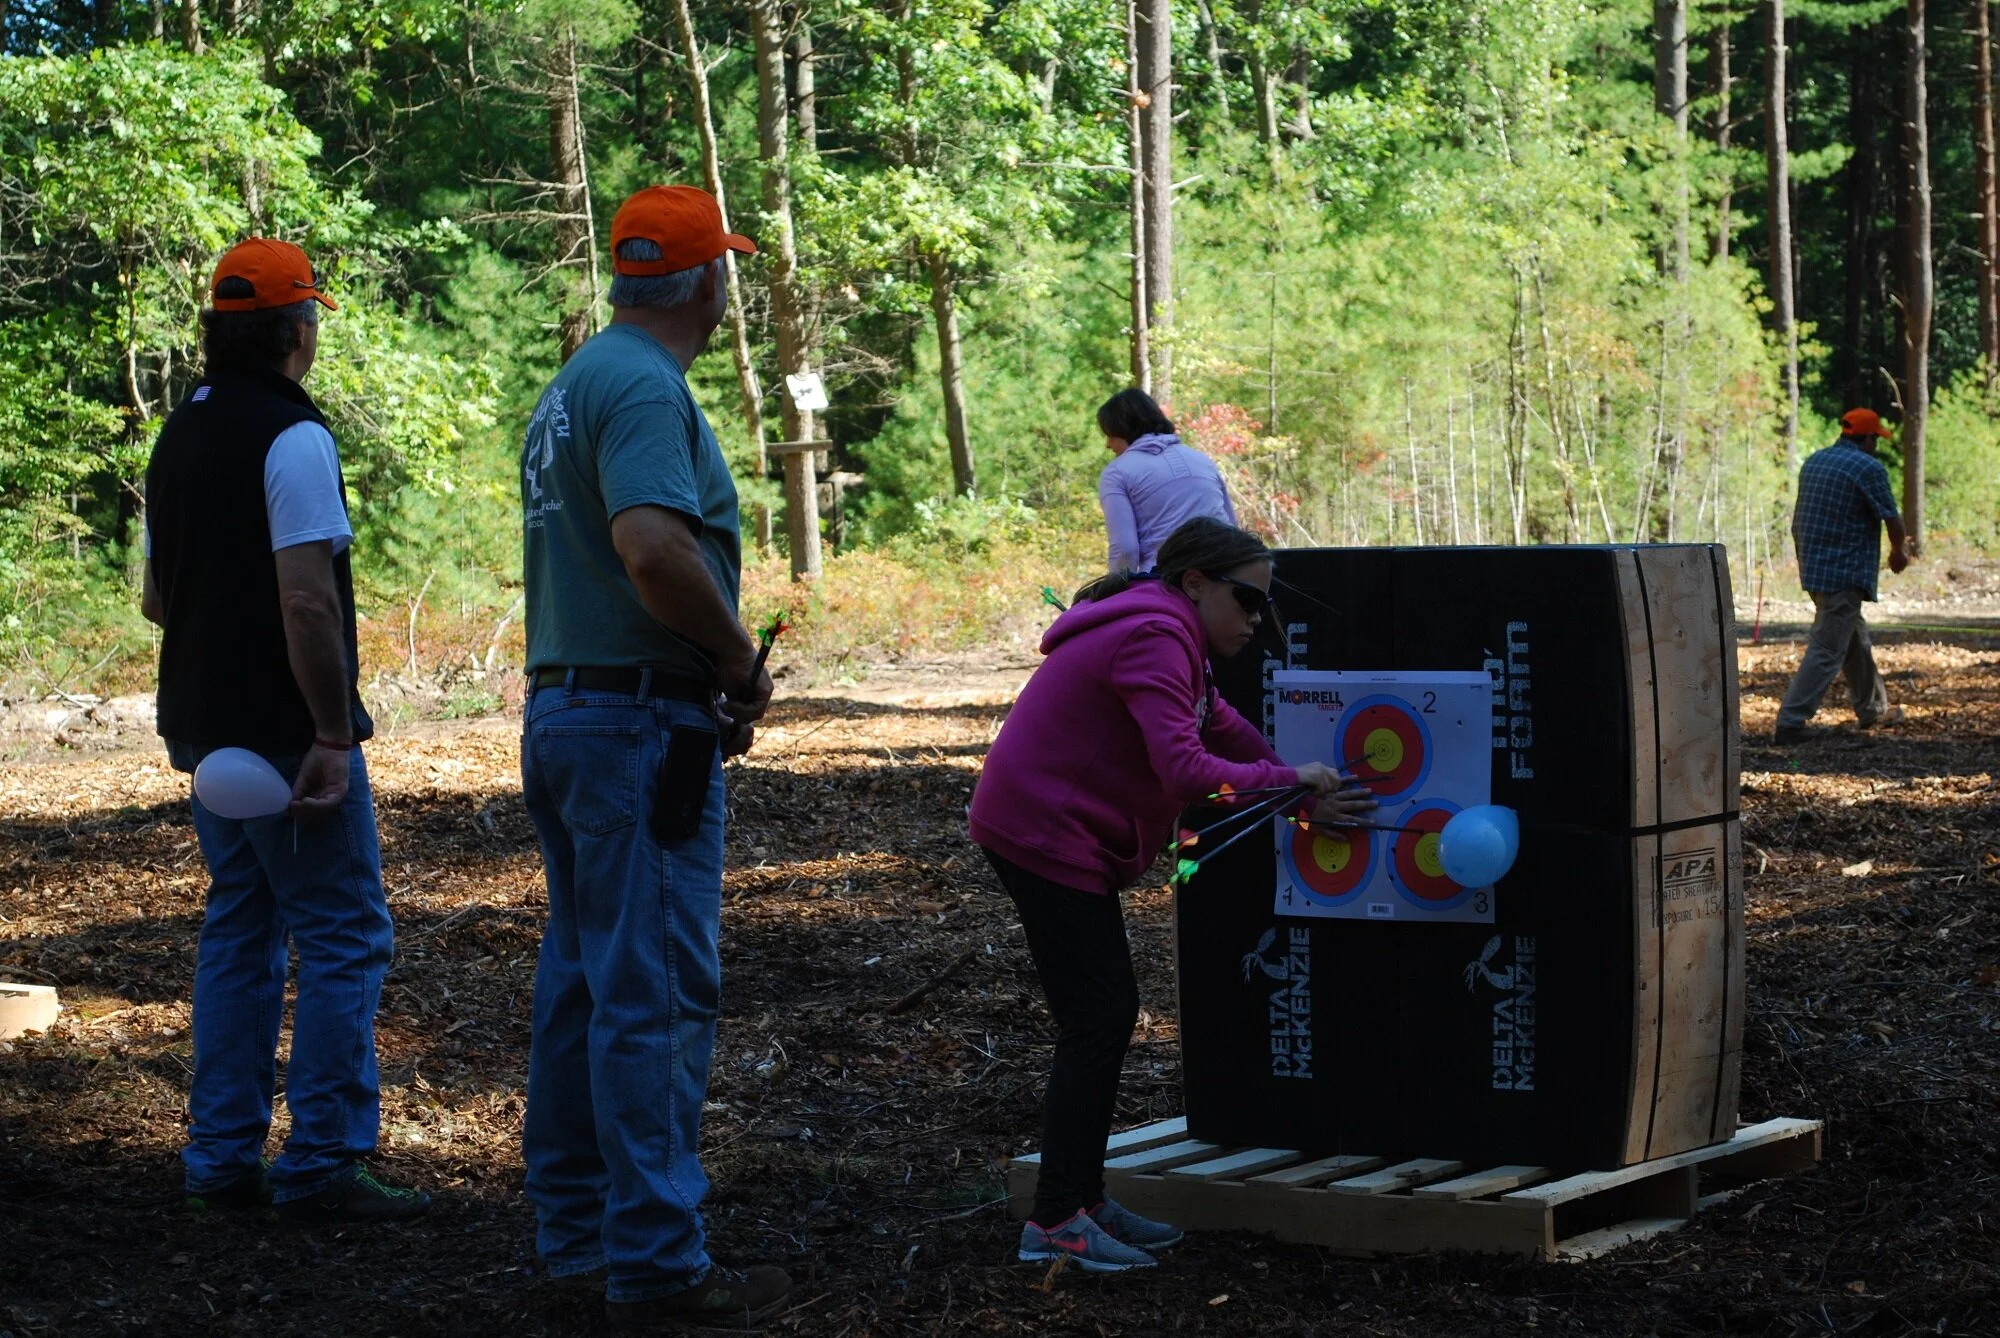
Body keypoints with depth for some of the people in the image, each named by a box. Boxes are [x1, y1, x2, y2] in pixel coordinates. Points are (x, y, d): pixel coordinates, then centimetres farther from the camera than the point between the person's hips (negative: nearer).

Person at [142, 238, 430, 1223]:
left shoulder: (179, 435, 13)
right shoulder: (291, 436, -15)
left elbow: (156, 598, 21)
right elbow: (308, 600, -23)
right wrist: (334, 736, -21)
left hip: (202, 727, 9)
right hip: (286, 731, -9)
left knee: (239, 934, 14)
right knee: (344, 938, -4)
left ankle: (222, 1158, 15)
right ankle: (321, 1166, -5)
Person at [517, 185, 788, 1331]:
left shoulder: (574, 386, 17)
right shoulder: (646, 387, -15)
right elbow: (654, 549, -30)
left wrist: (716, 677, 15)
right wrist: (742, 660, -15)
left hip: (561, 711, 10)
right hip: (643, 726, -10)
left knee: (583, 981, 15)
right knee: (656, 994, -7)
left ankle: (577, 1224, 23)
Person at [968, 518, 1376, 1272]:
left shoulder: (1163, 636, 15)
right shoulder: (1153, 642, -20)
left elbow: (1225, 730, 14)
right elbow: (1186, 773, -28)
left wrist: (1308, 795, 5)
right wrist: (1290, 782, -18)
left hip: (1058, 835, 11)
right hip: (1045, 836, -11)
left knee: (1107, 1016, 12)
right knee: (1097, 1020, -9)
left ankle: (1082, 1201, 19)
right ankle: (1056, 1221, -4)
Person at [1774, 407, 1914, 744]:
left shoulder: (1813, 462, 11)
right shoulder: (1869, 469, -13)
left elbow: (1800, 519, 17)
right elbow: (1891, 518, -8)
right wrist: (1899, 551, 12)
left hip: (1811, 567, 9)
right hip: (1845, 572, -9)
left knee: (1855, 638, 23)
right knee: (1827, 650, -7)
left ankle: (1872, 708, 35)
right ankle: (1790, 722, -11)